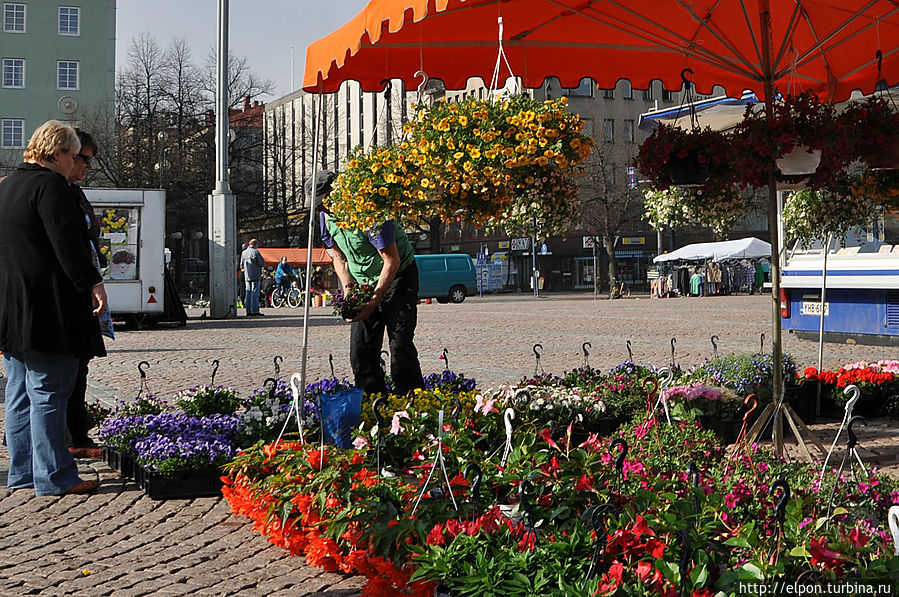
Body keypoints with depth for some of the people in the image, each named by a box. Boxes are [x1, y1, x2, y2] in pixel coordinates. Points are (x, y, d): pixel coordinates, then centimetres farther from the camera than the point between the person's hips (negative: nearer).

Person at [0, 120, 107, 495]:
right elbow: (67, 243, -20)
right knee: (48, 393, -7)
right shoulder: (49, 185, -12)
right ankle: (53, 477, -4)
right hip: (45, 311, -10)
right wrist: (92, 283, -17)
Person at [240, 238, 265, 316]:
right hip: (255, 276, -6)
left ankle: (248, 311, 7)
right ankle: (255, 311, -9)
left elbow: (241, 265, 14)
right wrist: (259, 265, 9)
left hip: (247, 276, 6)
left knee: (248, 293, 8)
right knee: (255, 293, -5)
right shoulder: (255, 252, -9)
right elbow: (262, 263, -11)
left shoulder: (244, 253, 10)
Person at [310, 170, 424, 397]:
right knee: (360, 349, 0)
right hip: (364, 282, 7)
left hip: (398, 277, -7)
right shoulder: (326, 217, -4)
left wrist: (375, 300, -29)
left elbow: (392, 261, -25)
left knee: (400, 344, -16)